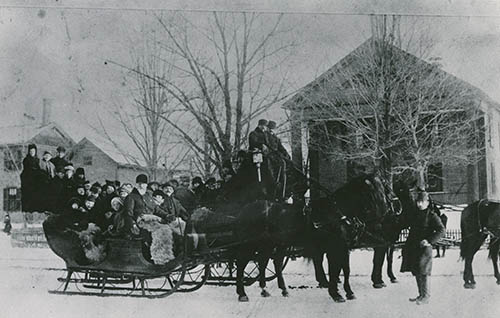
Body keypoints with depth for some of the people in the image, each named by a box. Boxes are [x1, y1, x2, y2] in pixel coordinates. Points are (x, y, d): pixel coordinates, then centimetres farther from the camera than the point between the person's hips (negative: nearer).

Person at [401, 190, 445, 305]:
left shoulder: (432, 216, -8)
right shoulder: (414, 214, 12)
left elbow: (441, 230, -14)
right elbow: (407, 223, 27)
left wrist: (429, 241, -22)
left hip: (424, 248, -7)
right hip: (413, 247, 7)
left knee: (422, 272, -7)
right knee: (416, 272, 12)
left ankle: (426, 296, 2)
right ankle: (421, 294, 22)